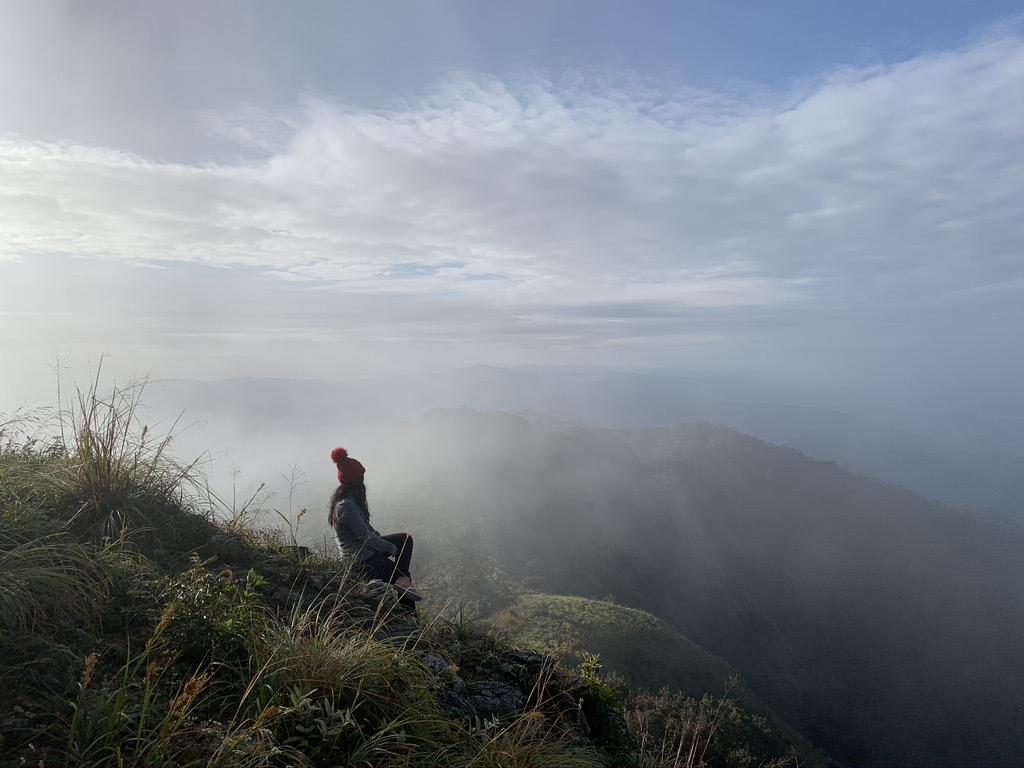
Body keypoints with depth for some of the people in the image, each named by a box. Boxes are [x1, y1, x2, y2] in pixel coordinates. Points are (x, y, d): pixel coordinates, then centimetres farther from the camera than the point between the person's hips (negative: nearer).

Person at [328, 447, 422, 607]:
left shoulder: (350, 499, 5)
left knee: (406, 539, 10)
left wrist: (380, 537, 3)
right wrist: (392, 548, -12)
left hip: (366, 548, 10)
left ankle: (403, 579, -2)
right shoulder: (346, 506, -26)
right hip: (362, 559, -10)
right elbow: (365, 536, -24)